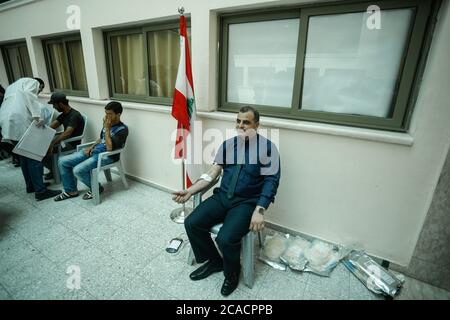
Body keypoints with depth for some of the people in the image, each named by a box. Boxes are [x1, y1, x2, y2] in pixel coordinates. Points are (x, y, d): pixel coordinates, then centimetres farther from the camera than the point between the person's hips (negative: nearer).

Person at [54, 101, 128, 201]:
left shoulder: (122, 129, -15)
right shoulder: (108, 123, 11)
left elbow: (110, 148, -25)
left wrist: (107, 128, -21)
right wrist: (91, 147, 8)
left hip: (106, 156, -9)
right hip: (94, 151, 9)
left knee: (78, 170, -27)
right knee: (62, 161, 3)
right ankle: (71, 190, 16)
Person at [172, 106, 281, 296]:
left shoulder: (267, 147, -7)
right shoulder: (228, 144, 7)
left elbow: (271, 181, -10)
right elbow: (212, 174, 6)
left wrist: (260, 210, -22)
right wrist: (190, 191, -6)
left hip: (247, 202, -5)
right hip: (223, 196, 5)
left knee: (226, 238, -26)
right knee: (191, 223, -11)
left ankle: (232, 274, 12)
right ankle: (214, 261, 17)